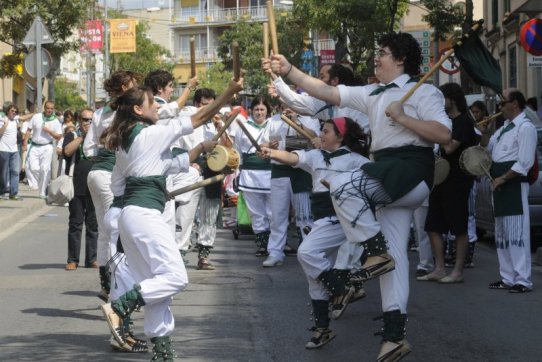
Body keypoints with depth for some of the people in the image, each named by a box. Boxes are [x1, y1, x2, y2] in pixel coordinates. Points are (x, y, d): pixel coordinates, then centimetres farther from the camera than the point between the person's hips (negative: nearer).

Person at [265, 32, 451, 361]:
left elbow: (444, 135, -13)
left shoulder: (424, 92, -1)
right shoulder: (373, 95, 19)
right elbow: (327, 92, 14)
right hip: (389, 175, 8)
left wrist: (401, 118, -13)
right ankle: (395, 333, 4)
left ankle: (375, 250, -11)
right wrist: (289, 71, 7)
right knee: (393, 254, 3)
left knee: (342, 185, -26)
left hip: (411, 170, -8)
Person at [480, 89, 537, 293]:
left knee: (517, 234, -12)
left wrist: (503, 178, -18)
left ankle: (523, 281, -12)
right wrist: (484, 131, 11)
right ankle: (508, 278, 20)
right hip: (500, 185, 10)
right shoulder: (505, 127, 17)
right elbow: (488, 146, 29)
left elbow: (524, 163, -19)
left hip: (514, 185, -10)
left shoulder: (525, 127, -12)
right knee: (502, 235, 13)